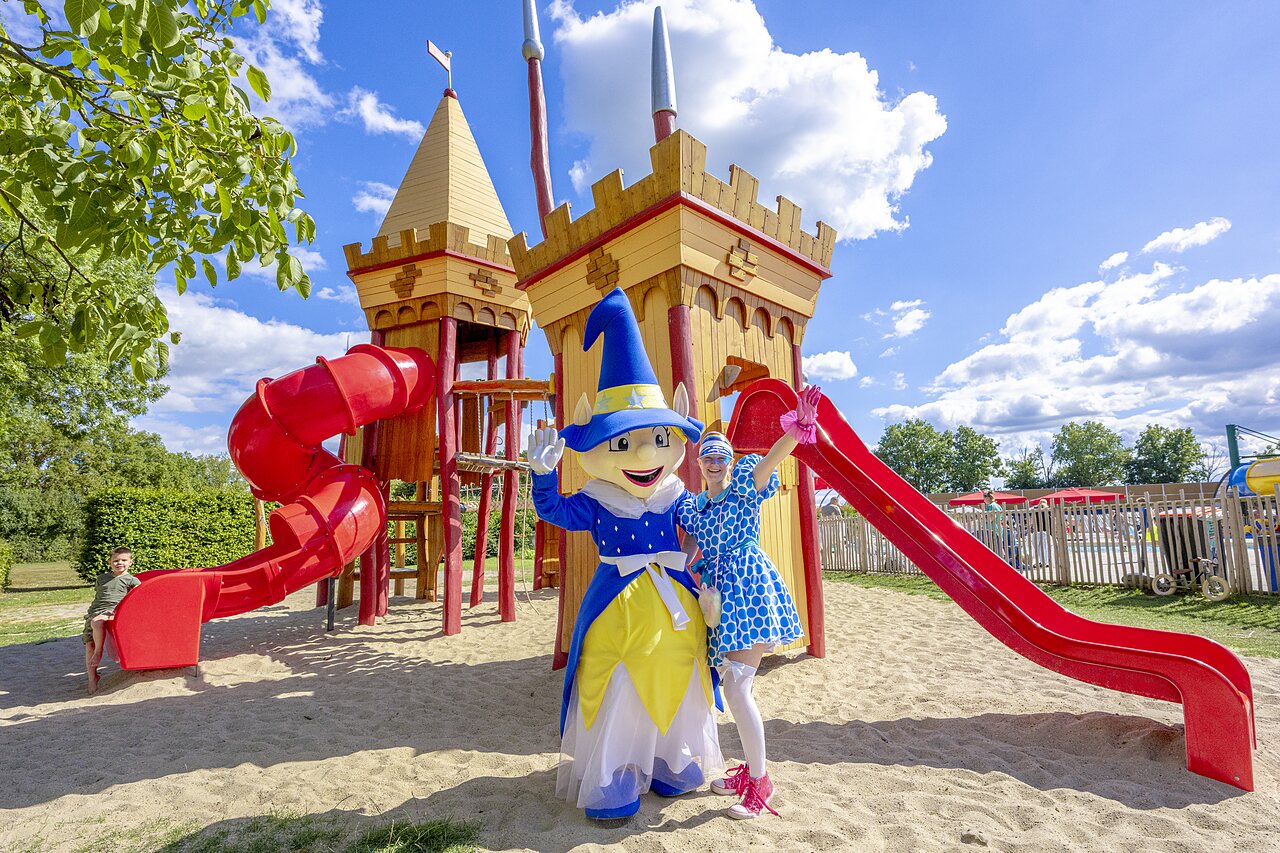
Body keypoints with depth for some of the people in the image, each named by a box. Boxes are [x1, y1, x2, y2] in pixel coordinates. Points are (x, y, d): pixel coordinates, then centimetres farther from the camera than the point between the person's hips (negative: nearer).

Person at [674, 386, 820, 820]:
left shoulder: (744, 487, -2)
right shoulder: (692, 505, 14)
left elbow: (771, 458, -22)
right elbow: (688, 553, 14)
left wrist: (798, 426, -41)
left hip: (748, 588, -6)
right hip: (718, 593, 6)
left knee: (737, 688, -10)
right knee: (732, 686, 13)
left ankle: (759, 782, 8)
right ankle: (751, 770, 32)